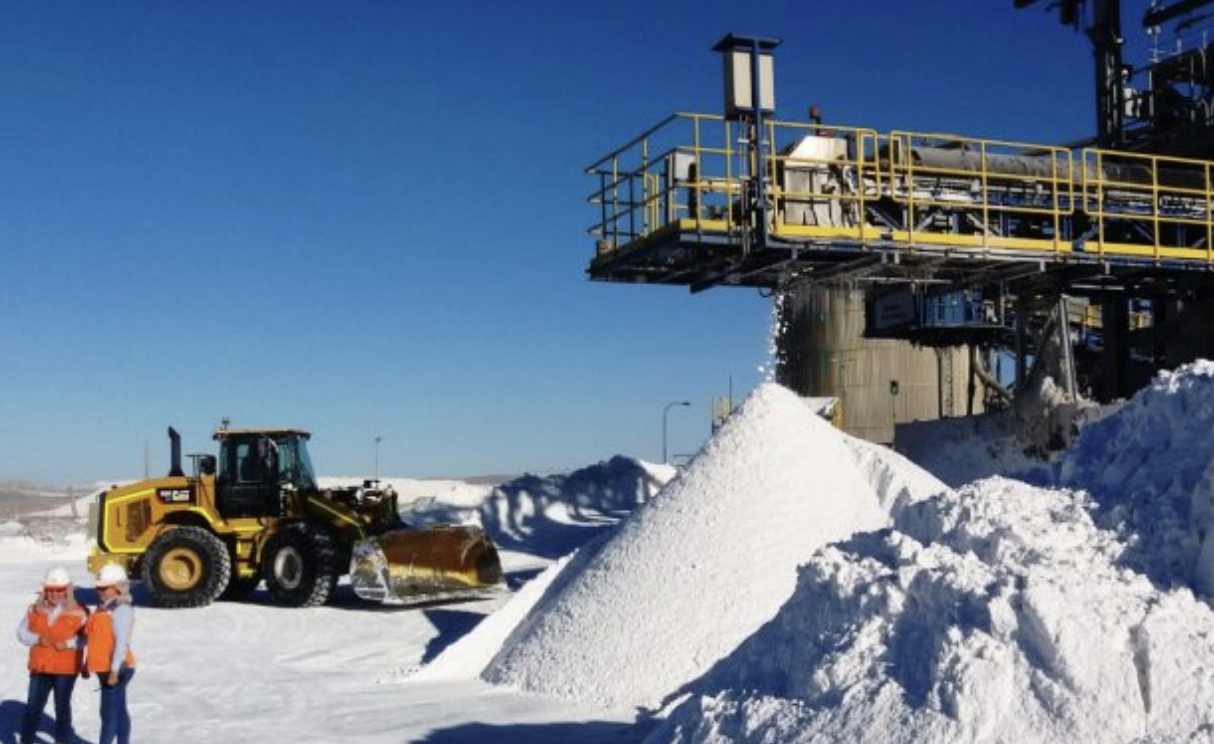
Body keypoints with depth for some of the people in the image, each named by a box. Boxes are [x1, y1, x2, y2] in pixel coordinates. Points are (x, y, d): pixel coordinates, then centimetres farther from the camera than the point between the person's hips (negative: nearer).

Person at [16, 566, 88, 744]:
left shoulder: (78, 612, -6)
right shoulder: (35, 609, 4)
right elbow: (22, 632, 6)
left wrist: (68, 643, -22)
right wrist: (38, 639, -12)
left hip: (66, 669, -3)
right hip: (40, 668, 3)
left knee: (62, 706, 10)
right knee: (33, 707, 6)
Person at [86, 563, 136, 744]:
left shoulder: (122, 609, -17)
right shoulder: (104, 607, 13)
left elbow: (122, 642, -22)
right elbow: (96, 637, 19)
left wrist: (115, 670, -24)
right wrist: (87, 663, 19)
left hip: (115, 670, -9)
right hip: (105, 668, 9)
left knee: (108, 712, -6)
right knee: (119, 711, 15)